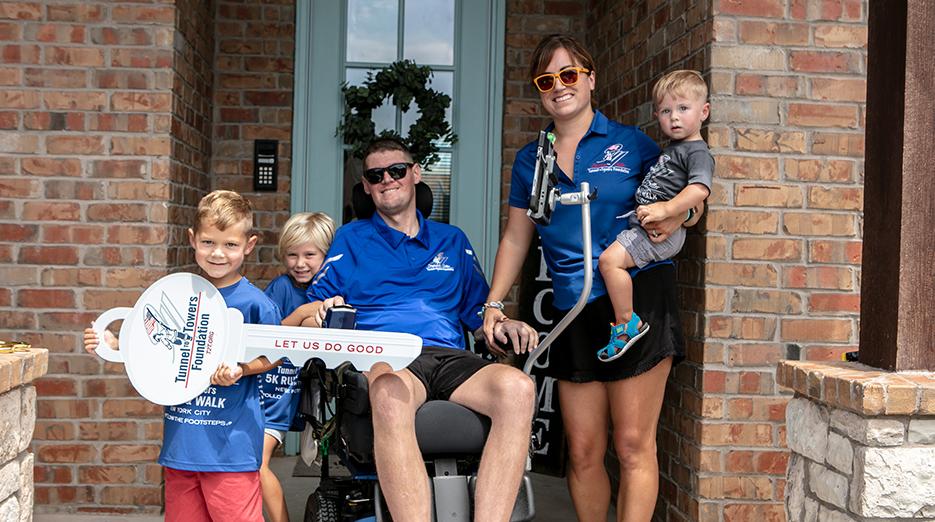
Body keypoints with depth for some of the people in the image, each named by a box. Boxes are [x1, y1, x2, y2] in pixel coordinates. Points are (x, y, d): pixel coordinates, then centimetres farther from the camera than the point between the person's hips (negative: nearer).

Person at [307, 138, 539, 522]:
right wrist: (326, 311, -9)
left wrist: (503, 327, 3)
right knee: (391, 393, -42)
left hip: (450, 358, 2)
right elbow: (313, 308, 16)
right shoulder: (350, 239, 23)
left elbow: (477, 313, 26)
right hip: (382, 359, -2)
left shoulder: (452, 241, 28)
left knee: (516, 387, -33)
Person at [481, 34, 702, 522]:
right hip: (573, 315, 4)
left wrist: (672, 221, -12)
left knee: (633, 446, -3)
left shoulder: (630, 143, 3)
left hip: (636, 300, -3)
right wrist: (493, 304, 8)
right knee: (583, 452, 7)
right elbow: (515, 237, 16)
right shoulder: (530, 159, 12)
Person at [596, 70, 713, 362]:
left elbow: (700, 189, -27)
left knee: (610, 260, -24)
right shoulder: (672, 148, 21)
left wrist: (665, 209, -34)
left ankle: (627, 323, -17)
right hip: (644, 224, 11)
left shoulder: (697, 151, -10)